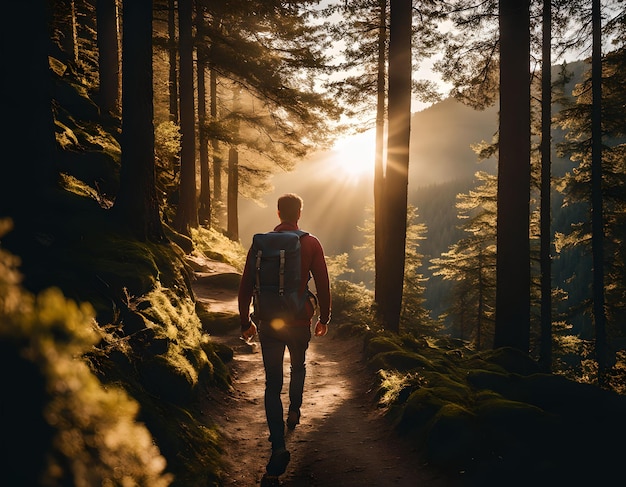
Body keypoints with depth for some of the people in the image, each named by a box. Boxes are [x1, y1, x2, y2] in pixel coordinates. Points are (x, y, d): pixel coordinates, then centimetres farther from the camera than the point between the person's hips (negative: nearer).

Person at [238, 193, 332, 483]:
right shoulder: (311, 244, -4)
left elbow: (246, 286, 0)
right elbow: (323, 284, -3)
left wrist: (245, 322, 10)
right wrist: (324, 317, 10)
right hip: (300, 321, 0)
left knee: (272, 384, 0)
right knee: (298, 366, 31)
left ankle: (278, 446, -11)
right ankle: (294, 411, 35)